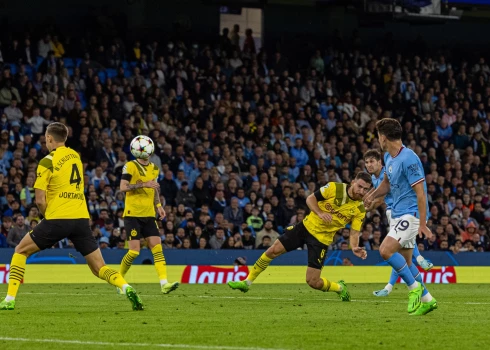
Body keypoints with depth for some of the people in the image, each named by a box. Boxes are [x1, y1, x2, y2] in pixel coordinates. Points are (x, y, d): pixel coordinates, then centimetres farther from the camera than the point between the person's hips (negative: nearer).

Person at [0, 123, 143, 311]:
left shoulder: (47, 162, -5)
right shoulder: (75, 156, 14)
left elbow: (40, 200, -7)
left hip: (58, 218, -5)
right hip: (81, 218, 5)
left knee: (21, 251, 13)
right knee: (99, 268, 5)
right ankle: (126, 288, -23)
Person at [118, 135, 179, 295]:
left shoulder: (154, 169, 14)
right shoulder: (130, 166, -7)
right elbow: (123, 186, -18)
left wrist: (159, 205, 14)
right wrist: (144, 184, -25)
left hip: (149, 215, 6)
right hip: (133, 214, -6)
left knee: (157, 247, -7)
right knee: (134, 250, -10)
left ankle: (164, 283, -14)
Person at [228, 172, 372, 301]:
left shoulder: (360, 210, -9)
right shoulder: (335, 188, -12)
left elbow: (354, 232, -6)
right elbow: (310, 199, -6)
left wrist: (354, 247, -26)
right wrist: (320, 213, -24)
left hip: (321, 239, -1)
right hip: (307, 226, 1)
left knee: (313, 281, -9)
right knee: (274, 250, -6)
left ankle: (339, 288, 22)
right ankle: (247, 283, 9)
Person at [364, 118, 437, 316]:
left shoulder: (408, 159, -19)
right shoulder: (388, 157, 10)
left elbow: (420, 192, -21)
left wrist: (422, 224, -23)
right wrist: (373, 195, 9)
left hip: (411, 214, -10)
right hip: (398, 214, 10)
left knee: (386, 251, -22)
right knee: (404, 262, 10)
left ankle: (415, 287, -10)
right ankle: (426, 300, 19)